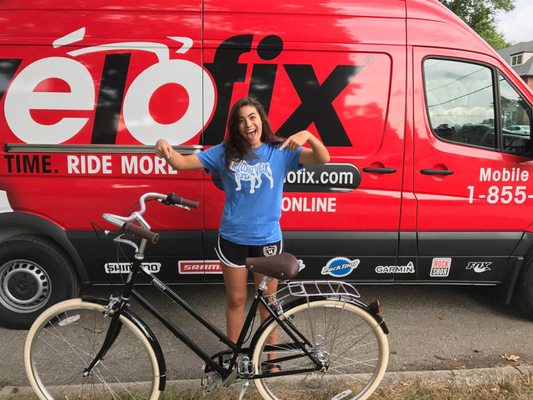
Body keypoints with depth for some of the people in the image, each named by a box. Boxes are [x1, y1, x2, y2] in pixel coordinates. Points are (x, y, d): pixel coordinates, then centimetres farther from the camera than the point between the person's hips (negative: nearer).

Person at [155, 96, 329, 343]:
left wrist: (308, 135, -35)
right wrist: (165, 147, -27)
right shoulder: (225, 152, -2)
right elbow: (182, 163, -5)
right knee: (236, 300, 16)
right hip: (232, 238, 1)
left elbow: (323, 159, -15)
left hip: (267, 239, -1)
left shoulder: (280, 151, -5)